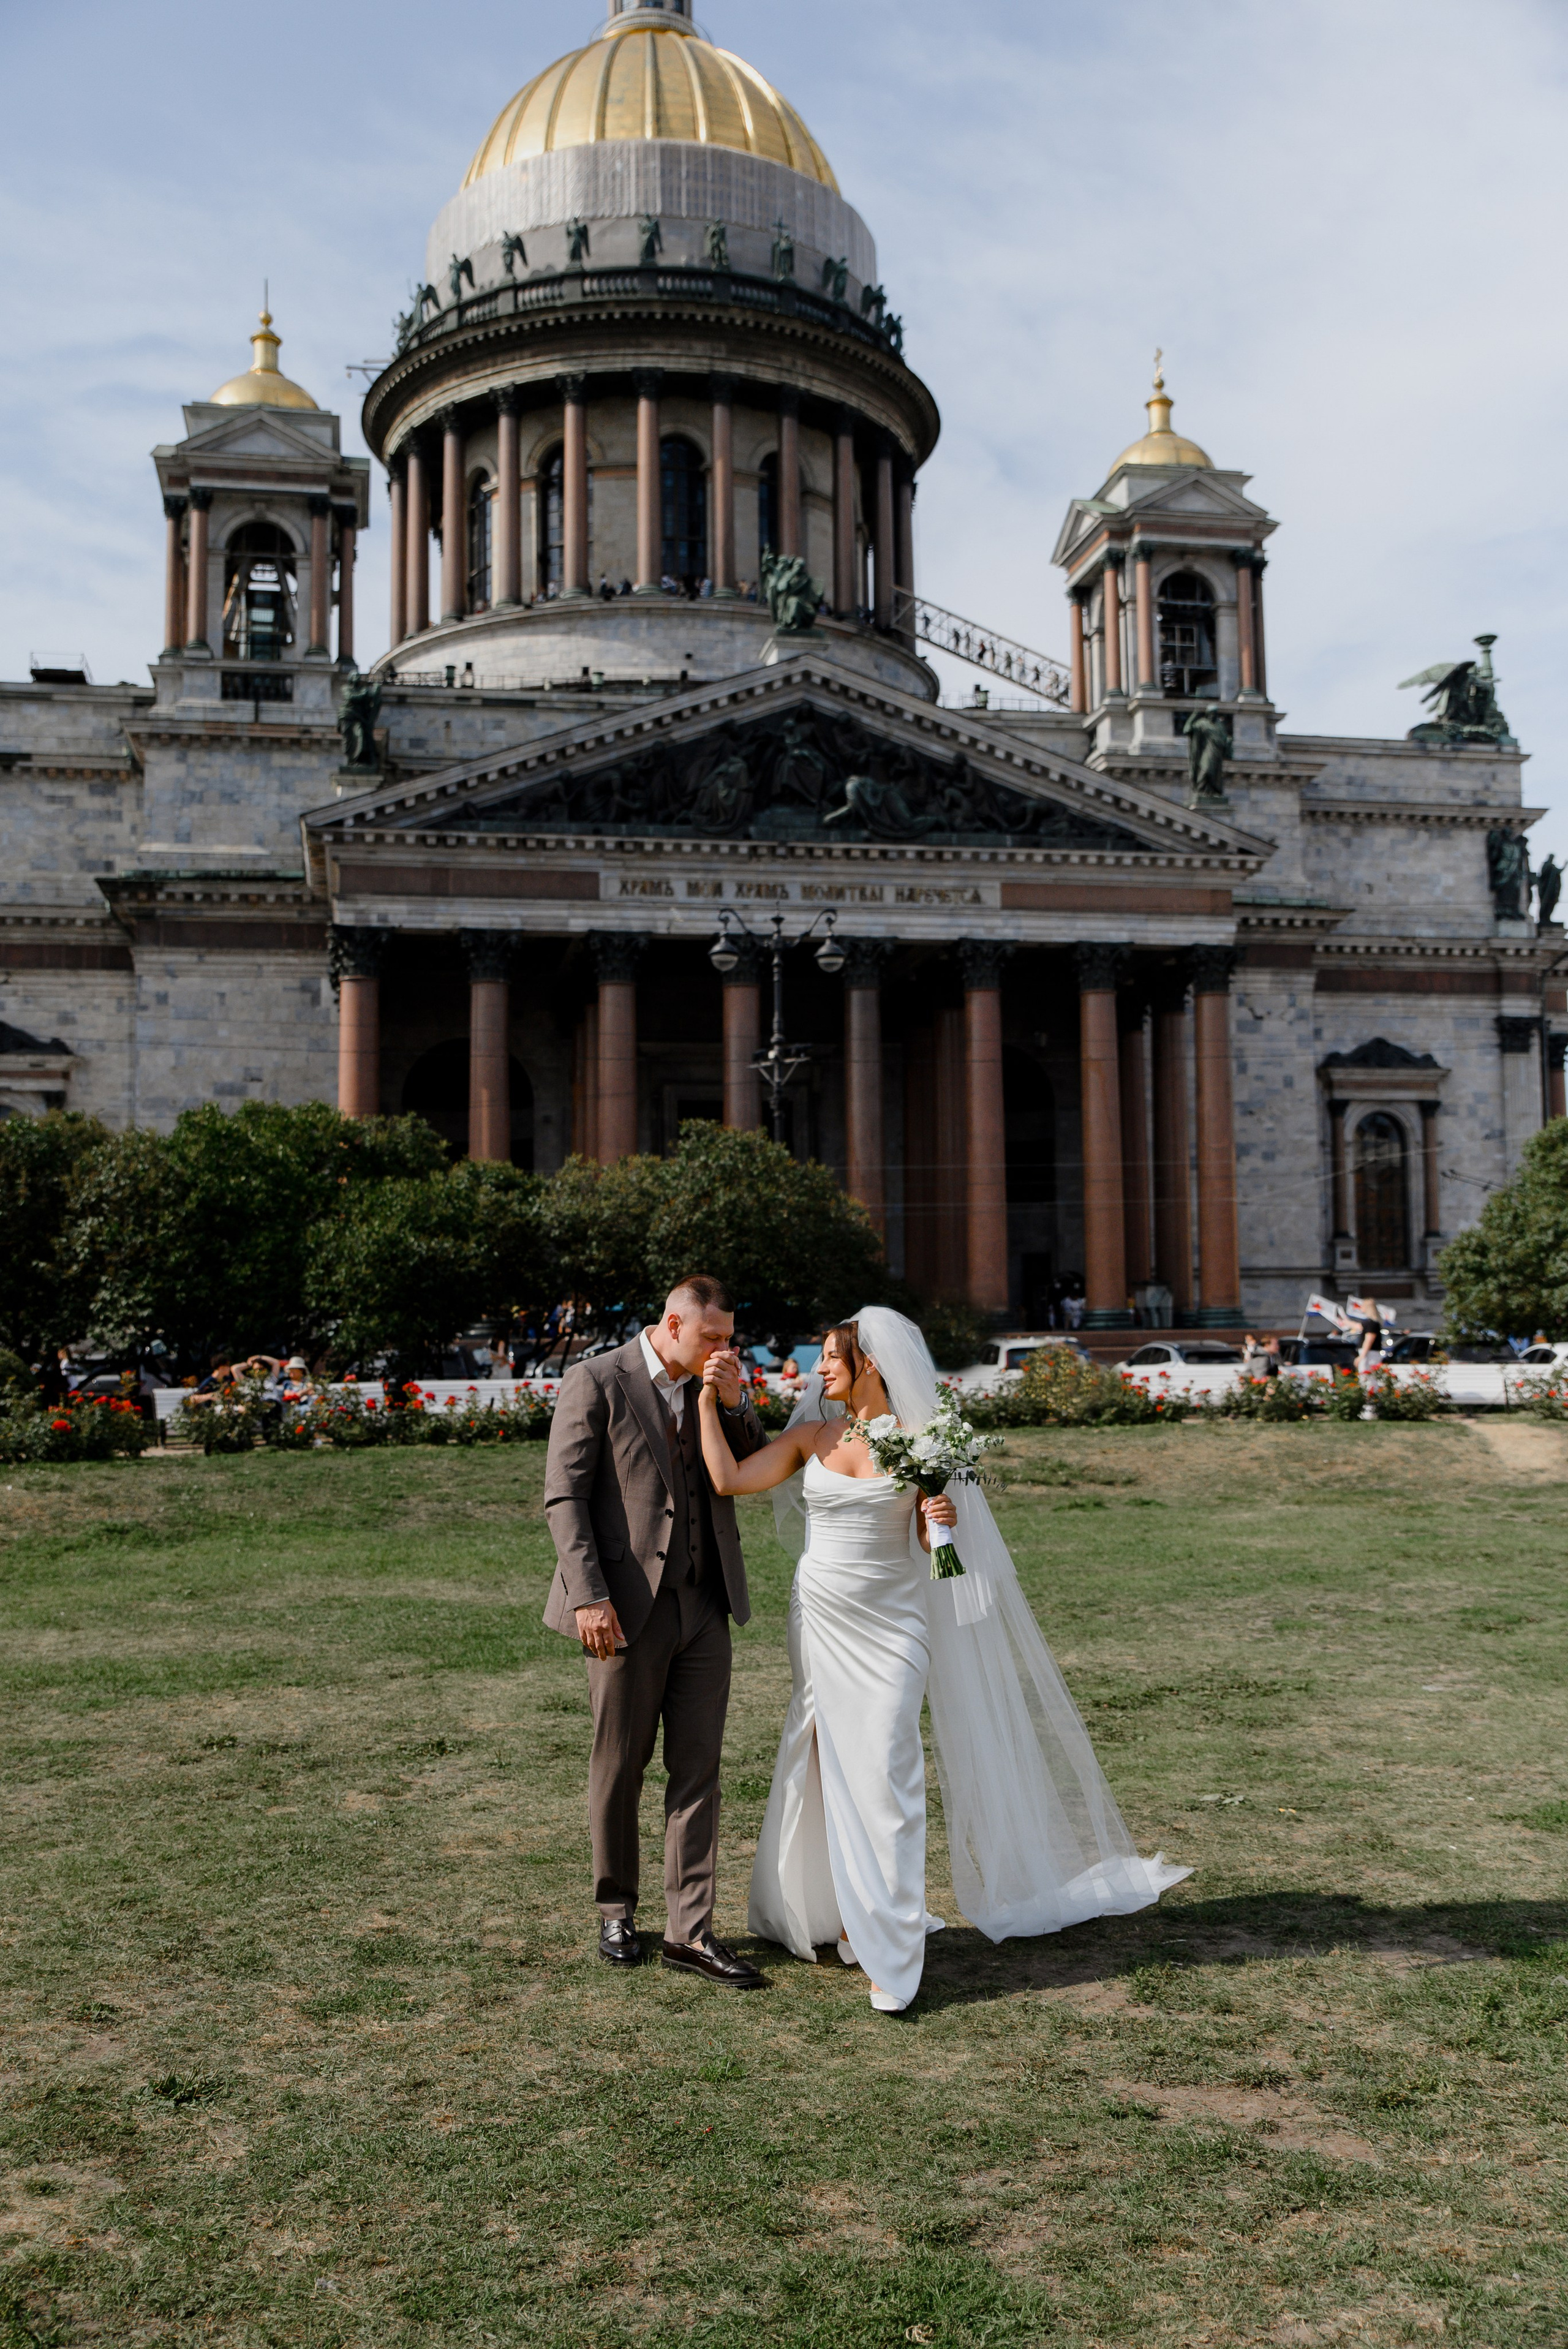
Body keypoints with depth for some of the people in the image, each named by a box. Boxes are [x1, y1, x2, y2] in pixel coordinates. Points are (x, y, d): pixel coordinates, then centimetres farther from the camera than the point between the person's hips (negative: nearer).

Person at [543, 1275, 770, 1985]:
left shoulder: (720, 1388, 9)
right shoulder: (597, 1382, -8)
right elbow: (564, 1495, -11)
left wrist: (734, 1402, -9)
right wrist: (589, 1596, -18)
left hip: (704, 1606, 5)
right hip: (627, 1606, -4)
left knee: (697, 1769, 4)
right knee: (620, 1769, 9)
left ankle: (691, 1932, 10)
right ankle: (616, 1911, 28)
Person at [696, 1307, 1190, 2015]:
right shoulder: (810, 1436, 3)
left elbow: (928, 1541, 2)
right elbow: (729, 1478, -6)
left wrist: (940, 1521, -19)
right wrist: (710, 1399, -6)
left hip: (888, 1626, -3)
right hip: (819, 1620, 3)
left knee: (882, 1777, -7)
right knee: (825, 1767, 10)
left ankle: (891, 1953, -1)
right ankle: (838, 1909, 29)